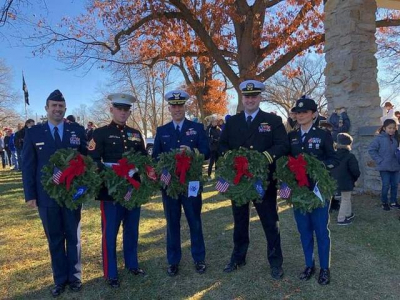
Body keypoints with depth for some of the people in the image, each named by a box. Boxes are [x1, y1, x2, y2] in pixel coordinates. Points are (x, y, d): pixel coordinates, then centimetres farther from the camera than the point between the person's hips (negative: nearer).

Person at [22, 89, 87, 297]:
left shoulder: (77, 131, 2)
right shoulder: (33, 133, 2)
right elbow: (28, 166, 1)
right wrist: (30, 194, -3)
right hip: (46, 195, 0)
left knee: (73, 237, 12)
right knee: (54, 240, 12)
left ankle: (74, 276, 29)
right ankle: (60, 279, 27)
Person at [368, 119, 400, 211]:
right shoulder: (379, 138, -11)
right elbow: (371, 150, -11)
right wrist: (379, 160, -12)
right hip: (384, 167, -5)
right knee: (386, 185, 0)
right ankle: (384, 203, 16)